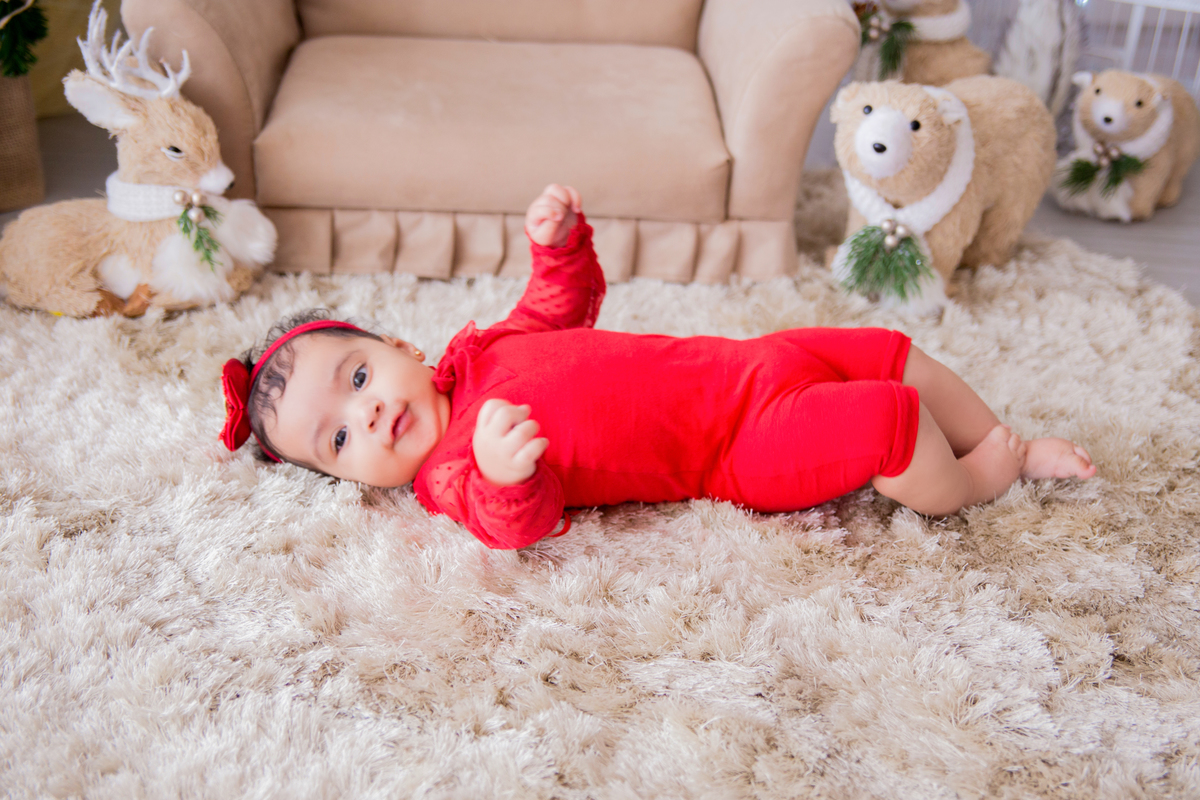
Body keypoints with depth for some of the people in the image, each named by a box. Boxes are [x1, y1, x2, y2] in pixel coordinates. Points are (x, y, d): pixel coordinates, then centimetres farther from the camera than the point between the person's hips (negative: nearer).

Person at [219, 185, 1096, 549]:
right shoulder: (451, 471, -14)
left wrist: (559, 239, 0)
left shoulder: (484, 349, 6)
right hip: (744, 455, -7)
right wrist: (502, 473, -57)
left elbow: (568, 303, 20)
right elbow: (519, 522, -34)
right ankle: (967, 486, 8)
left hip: (747, 366, 8)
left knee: (896, 354, 11)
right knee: (885, 421, -24)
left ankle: (1017, 449, 31)